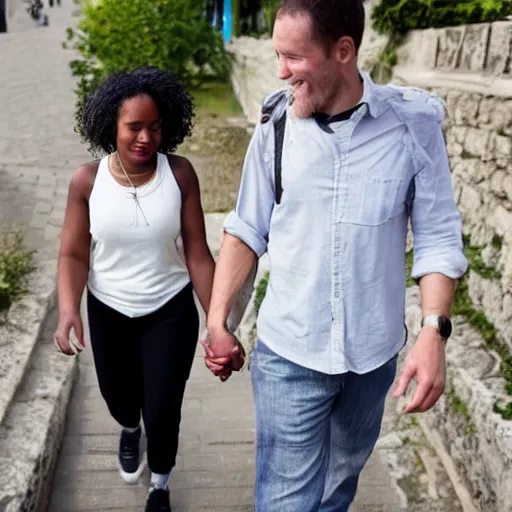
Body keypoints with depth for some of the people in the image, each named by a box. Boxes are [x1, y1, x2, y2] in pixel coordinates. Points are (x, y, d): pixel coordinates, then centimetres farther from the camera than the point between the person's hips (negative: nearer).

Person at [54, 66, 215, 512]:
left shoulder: (180, 174, -14)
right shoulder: (87, 180, -13)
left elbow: (197, 254, -11)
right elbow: (73, 254, -8)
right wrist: (68, 310, -25)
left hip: (171, 312, -1)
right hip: (109, 313, 2)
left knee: (163, 412, 1)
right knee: (119, 397, 23)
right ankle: (130, 431, 63)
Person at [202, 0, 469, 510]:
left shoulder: (414, 122, -11)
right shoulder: (276, 125, -8)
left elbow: (438, 236, -6)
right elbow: (247, 230, 0)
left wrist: (434, 331, -16)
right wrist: (217, 320, -3)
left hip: (373, 352, 1)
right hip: (289, 353, -1)